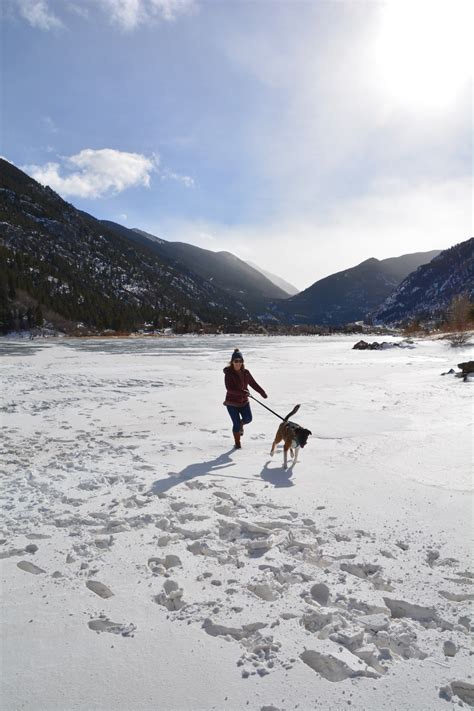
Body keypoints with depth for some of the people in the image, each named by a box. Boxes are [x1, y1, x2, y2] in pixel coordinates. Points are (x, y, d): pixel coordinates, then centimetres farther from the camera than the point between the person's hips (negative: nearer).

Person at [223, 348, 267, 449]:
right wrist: (242, 392, -34)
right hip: (232, 403, -5)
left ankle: (240, 425, 32)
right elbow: (229, 388, -24)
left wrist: (262, 392, 16)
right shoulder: (228, 373, -15)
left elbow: (253, 383, 13)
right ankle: (237, 443, 17)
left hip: (244, 401, 5)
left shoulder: (245, 372, 2)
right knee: (236, 423, -3)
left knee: (248, 418, -5)